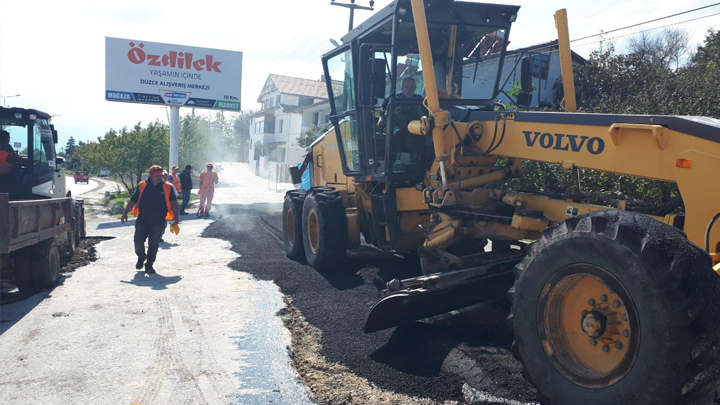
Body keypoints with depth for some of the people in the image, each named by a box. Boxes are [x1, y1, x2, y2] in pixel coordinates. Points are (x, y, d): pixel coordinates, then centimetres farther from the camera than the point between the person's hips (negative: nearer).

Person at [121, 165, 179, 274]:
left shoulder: (167, 187, 2)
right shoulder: (142, 186, 4)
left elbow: (173, 202, 0)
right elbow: (133, 200, 9)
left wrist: (176, 216, -11)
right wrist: (125, 213, 6)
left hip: (159, 221, -1)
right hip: (142, 219, 1)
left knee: (153, 244, 6)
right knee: (138, 241, 0)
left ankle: (149, 265, 20)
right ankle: (141, 257, 31)